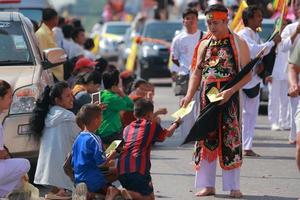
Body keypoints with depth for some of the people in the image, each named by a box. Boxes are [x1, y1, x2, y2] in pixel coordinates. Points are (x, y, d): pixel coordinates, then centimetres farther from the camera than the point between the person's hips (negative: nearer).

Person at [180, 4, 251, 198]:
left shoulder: (238, 43, -2)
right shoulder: (204, 44, 10)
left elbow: (247, 74, -6)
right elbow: (197, 73, 12)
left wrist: (230, 91, -20)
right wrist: (189, 95, -3)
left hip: (229, 97, -4)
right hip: (207, 96, 4)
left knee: (230, 139, -3)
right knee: (206, 139, 4)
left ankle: (233, 186, 2)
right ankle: (207, 185, 11)